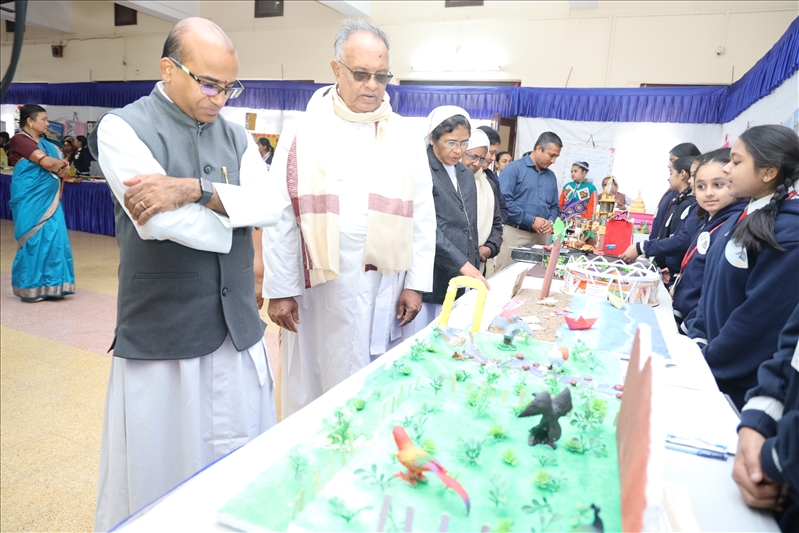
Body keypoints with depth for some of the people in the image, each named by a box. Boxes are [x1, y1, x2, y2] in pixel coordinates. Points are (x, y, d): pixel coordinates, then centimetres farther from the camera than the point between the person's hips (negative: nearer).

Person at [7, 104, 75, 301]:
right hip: (30, 199, -7)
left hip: (48, 199, 7)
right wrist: (61, 163, 2)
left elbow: (63, 170, 12)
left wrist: (58, 167, -9)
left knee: (53, 238, 3)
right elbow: (46, 162, -17)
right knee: (33, 239, -2)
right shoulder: (19, 139, -7)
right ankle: (31, 288, 9)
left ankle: (50, 285, 11)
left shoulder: (47, 144, 15)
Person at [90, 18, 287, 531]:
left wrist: (195, 189, -20)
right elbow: (162, 222, -19)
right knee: (159, 469, 11)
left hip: (239, 327, 5)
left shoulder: (236, 135, 9)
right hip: (162, 333, -4)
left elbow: (271, 204, -7)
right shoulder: (123, 128, -5)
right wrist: (234, 215, -4)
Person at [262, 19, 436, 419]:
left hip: (386, 291, 2)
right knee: (313, 388, 11)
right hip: (319, 290, -1)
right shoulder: (303, 135, 0)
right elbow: (280, 218, -2)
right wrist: (279, 289, -4)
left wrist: (416, 283, 0)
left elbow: (422, 216, 4)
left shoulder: (405, 137, 6)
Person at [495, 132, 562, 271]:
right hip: (514, 233, -6)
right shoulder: (514, 168, -6)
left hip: (540, 236, 6)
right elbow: (503, 201, -17)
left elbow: (554, 206, 22)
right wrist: (531, 221, -15)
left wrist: (550, 221, -2)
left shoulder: (551, 176, 16)